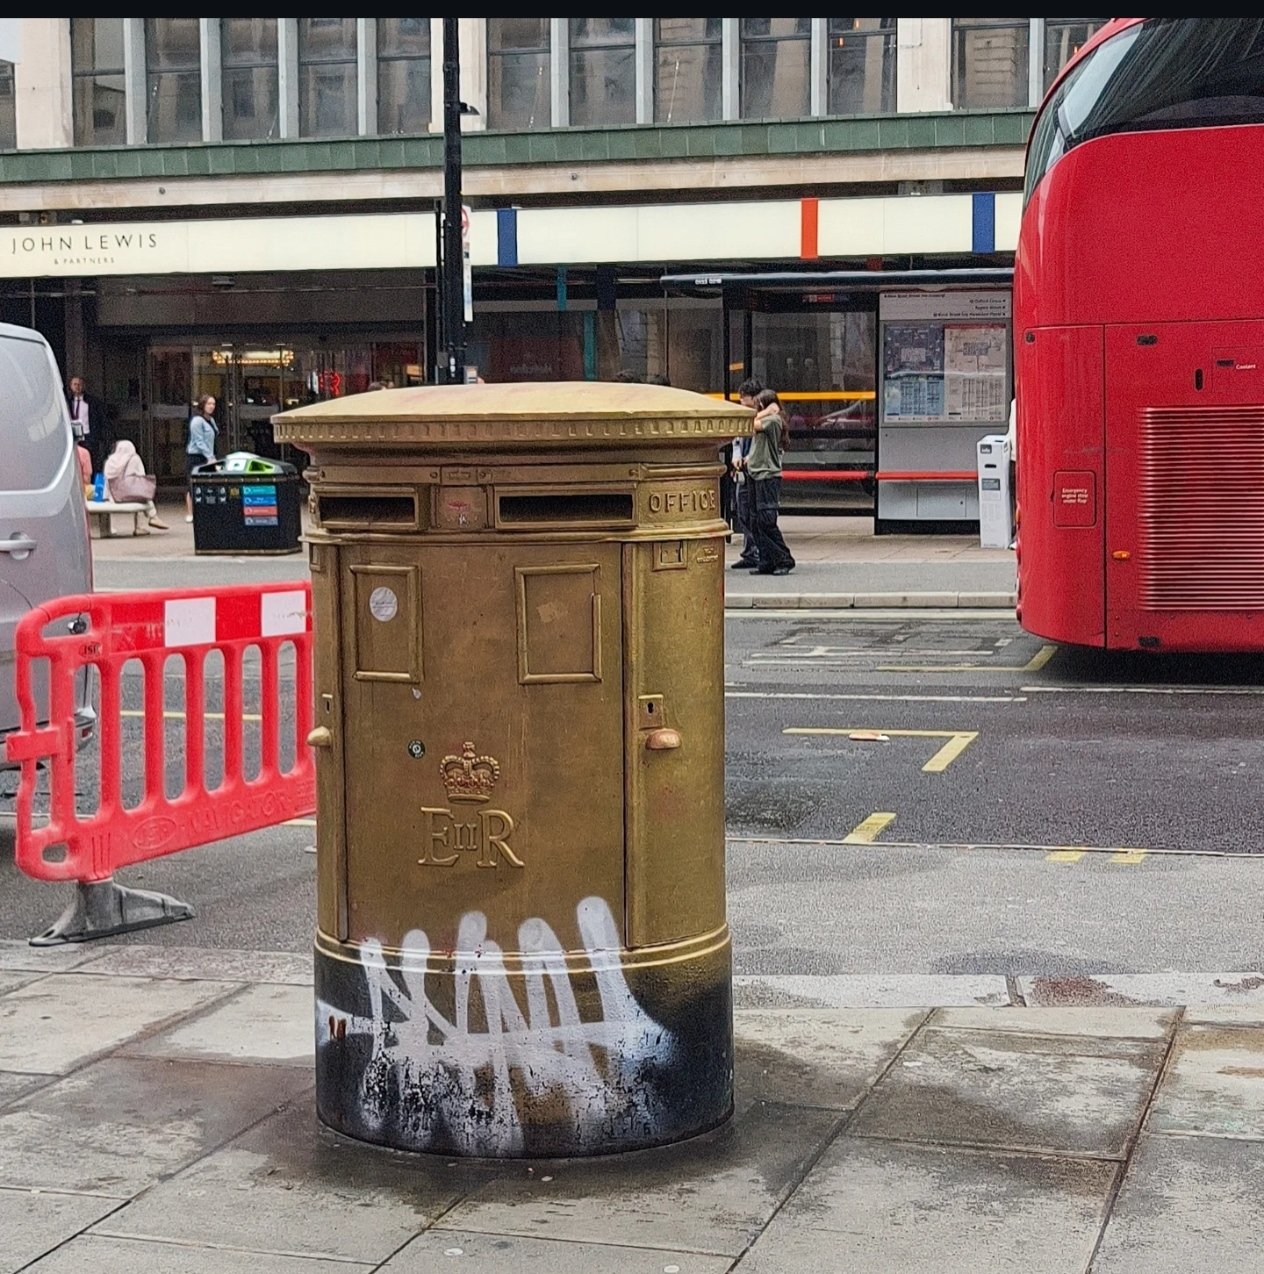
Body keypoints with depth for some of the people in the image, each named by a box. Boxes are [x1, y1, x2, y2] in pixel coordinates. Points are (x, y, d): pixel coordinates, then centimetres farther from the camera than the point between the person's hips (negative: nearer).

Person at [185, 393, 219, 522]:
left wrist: (212, 457, 11)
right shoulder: (197, 420, -12)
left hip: (207, 457, 8)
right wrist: (209, 457, -21)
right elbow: (199, 442, -17)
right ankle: (189, 514, 1)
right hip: (195, 457, -8)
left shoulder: (211, 420, 14)